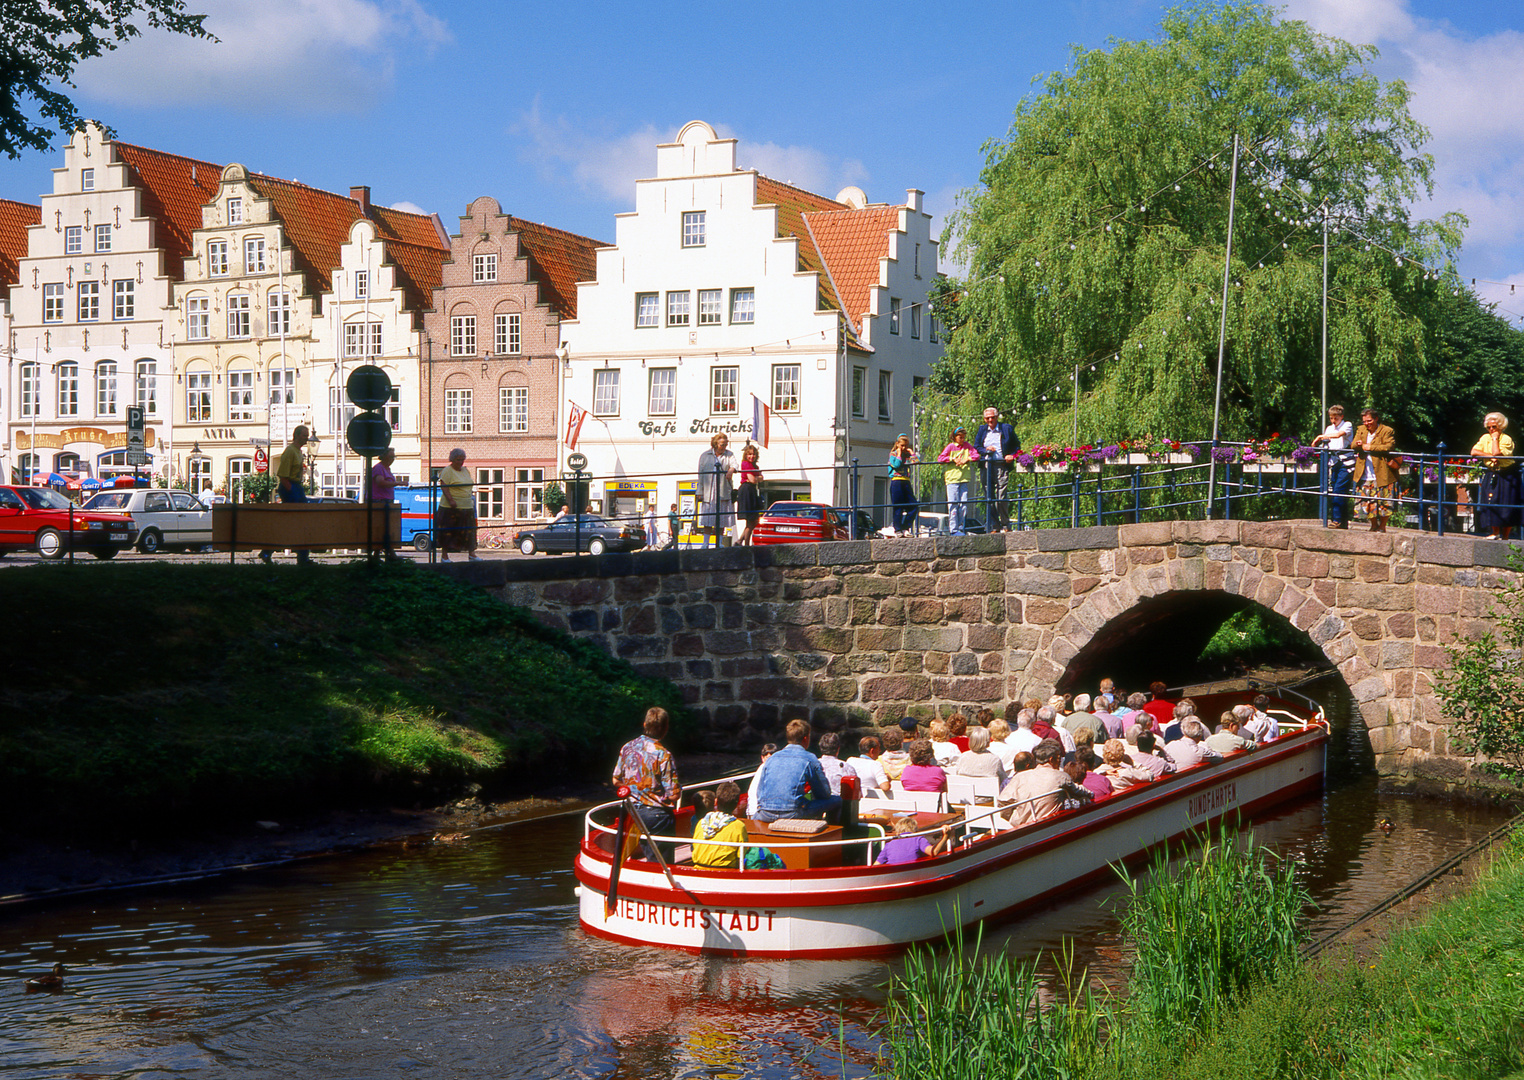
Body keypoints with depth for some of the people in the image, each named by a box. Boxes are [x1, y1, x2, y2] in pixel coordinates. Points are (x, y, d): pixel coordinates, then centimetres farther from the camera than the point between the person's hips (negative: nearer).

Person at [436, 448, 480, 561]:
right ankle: (444, 554, 7)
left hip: (466, 506, 7)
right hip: (451, 508, -7)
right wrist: (450, 500, -25)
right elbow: (443, 486, -16)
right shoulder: (447, 471, -8)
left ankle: (471, 554, 6)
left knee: (469, 530, 2)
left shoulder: (465, 470, 16)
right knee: (448, 530, -2)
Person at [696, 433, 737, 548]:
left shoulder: (729, 455, 10)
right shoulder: (704, 456, 9)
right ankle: (705, 543, 2)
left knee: (722, 520, 2)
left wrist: (731, 469, -34)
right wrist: (700, 492, 3)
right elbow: (701, 475, 8)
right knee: (707, 520, -3)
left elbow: (734, 464, -10)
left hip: (723, 493, 1)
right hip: (708, 493, -1)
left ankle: (720, 543, 10)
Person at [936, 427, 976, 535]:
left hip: (964, 479, 3)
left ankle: (962, 528, 9)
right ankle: (954, 529, -4)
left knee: (963, 505, 2)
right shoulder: (950, 447, 3)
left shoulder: (967, 446, 12)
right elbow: (940, 458, -4)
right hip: (952, 479, -3)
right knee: (953, 504, -6)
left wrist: (966, 459, -10)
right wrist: (953, 459, -12)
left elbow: (976, 455, 4)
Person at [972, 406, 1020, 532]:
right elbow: (976, 447, 14)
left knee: (1002, 497, -10)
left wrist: (1012, 456, -4)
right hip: (985, 466, 3)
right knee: (988, 497, 2)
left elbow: (1017, 445, 14)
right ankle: (994, 526, 7)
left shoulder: (1006, 428, 9)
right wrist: (986, 450, -5)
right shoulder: (981, 430, 16)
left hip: (1001, 465, -3)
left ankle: (1005, 525, -1)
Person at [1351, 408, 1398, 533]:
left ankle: (1382, 526, 13)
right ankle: (1374, 525, 23)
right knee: (1367, 502, 6)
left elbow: (1389, 447, -17)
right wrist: (1357, 444, -14)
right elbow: (1352, 446, 11)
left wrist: (1370, 447, -16)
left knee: (1384, 501, -1)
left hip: (1382, 474, -5)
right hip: (1365, 476, 5)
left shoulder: (1387, 431, -4)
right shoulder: (1361, 430, 14)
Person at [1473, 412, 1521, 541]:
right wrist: (1489, 456, -14)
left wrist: (1495, 438, -14)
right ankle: (1495, 533, 6)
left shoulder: (1506, 439, -10)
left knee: (1507, 507, -4)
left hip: (1506, 477, -5)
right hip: (1490, 475, 5)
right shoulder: (1485, 438, 7)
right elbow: (1473, 452, -3)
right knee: (1491, 503, -3)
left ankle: (1505, 536, 3)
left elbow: (1497, 453, -24)